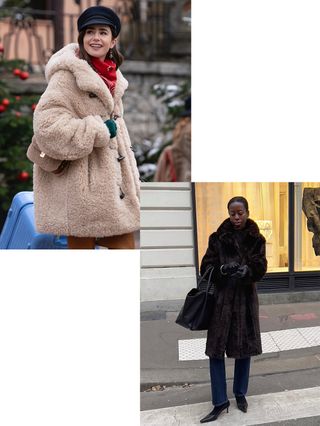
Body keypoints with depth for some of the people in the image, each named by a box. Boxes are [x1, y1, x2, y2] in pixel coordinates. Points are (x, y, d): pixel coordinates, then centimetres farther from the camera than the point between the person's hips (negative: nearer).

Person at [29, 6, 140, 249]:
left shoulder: (111, 76, 13)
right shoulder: (68, 73, -11)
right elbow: (47, 124, -22)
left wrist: (130, 177, 17)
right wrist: (100, 130, -17)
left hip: (111, 175, 8)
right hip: (79, 182, -7)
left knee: (125, 244, 10)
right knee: (81, 244, 4)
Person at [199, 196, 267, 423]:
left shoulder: (257, 239, 2)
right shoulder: (218, 238, 0)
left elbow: (260, 268, -8)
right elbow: (206, 266, -4)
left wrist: (246, 270, -30)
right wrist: (222, 269, -24)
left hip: (246, 298, 1)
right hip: (222, 297, 0)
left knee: (245, 348, 9)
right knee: (216, 349, -4)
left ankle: (240, 394, 29)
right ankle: (220, 402, 7)